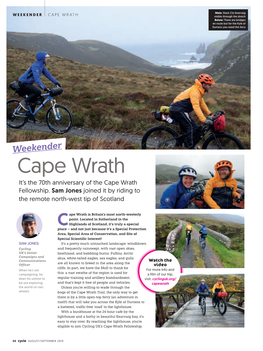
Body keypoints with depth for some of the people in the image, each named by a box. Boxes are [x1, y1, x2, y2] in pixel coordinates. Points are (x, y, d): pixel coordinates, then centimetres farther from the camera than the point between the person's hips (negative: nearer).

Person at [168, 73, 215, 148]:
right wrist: (204, 120, -36)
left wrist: (210, 114, 9)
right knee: (192, 127, -17)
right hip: (178, 110, -11)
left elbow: (202, 104, 18)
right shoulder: (194, 91, -20)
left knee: (186, 129, 15)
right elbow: (196, 106, -30)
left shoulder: (199, 91, 13)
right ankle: (189, 148, -16)